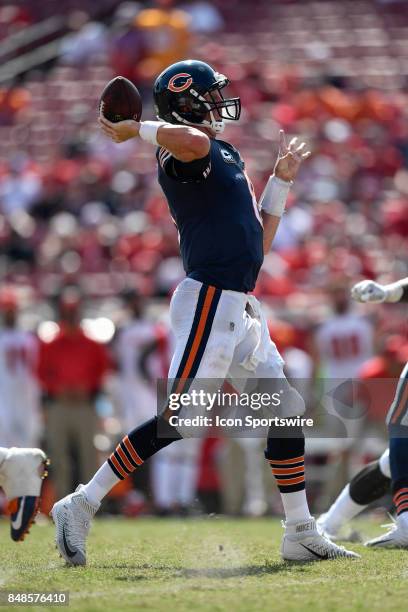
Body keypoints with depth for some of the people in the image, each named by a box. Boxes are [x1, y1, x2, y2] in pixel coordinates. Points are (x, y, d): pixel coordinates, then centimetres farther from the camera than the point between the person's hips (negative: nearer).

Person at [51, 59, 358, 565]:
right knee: (176, 420, -12)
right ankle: (81, 506, -7)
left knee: (288, 410, 11)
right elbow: (194, 141, -35)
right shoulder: (182, 151, -6)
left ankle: (301, 535, 18)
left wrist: (281, 181, 21)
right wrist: (138, 130, -18)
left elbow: (258, 243, 22)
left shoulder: (227, 157, 21)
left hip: (240, 308, 10)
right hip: (210, 299, -10)